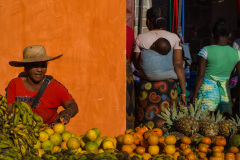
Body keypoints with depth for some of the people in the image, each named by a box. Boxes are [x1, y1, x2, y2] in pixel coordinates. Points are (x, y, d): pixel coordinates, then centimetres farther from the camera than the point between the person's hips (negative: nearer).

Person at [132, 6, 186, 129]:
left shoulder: (141, 38, -1)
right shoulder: (174, 38, 0)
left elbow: (137, 65, 5)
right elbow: (178, 65, -4)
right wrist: (183, 92, -2)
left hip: (147, 85, 0)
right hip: (168, 83, 1)